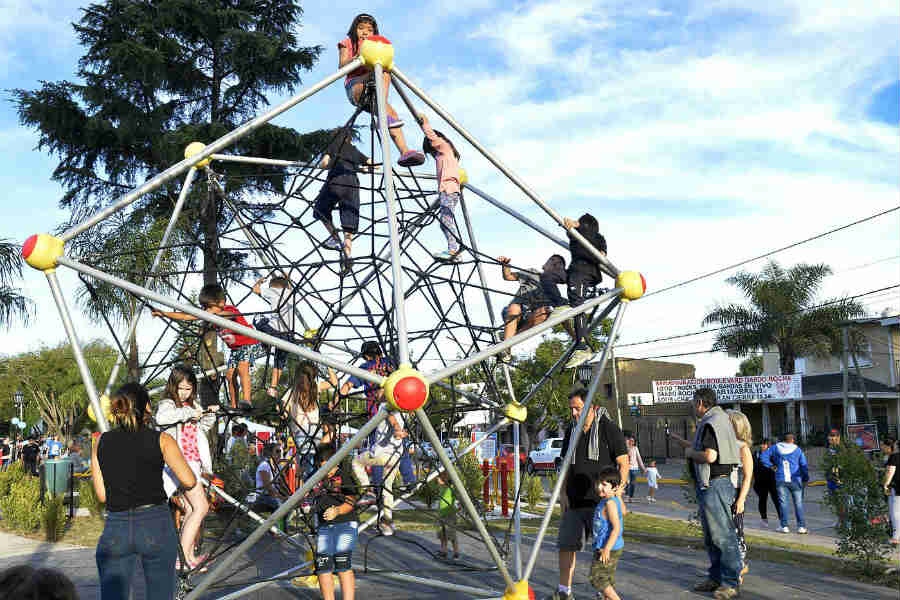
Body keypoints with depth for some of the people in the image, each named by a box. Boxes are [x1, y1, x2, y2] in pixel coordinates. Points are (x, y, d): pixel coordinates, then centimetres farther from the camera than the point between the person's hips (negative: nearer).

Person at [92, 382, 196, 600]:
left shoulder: (101, 442, 5)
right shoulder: (161, 439, -2)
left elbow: (101, 494, 6)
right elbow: (189, 481, -7)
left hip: (115, 527, 2)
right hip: (156, 525, -2)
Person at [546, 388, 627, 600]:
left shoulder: (609, 429, -6)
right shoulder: (571, 431, 10)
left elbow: (623, 463, -6)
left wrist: (620, 487, -20)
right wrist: (563, 492, 5)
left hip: (600, 501, -5)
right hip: (574, 500, 5)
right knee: (566, 543, 4)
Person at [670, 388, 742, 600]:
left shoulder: (711, 423, -16)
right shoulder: (716, 420, 18)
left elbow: (709, 456, -27)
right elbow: (703, 448, 29)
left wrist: (690, 453, -9)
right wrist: (680, 440, 38)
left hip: (714, 485, -11)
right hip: (709, 486, 11)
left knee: (722, 534, -7)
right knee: (711, 536, 16)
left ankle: (730, 582, -3)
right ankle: (716, 577, 24)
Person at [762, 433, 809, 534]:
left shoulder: (776, 448, 5)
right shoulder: (797, 450, 4)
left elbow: (764, 456, 2)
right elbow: (804, 465, 3)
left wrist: (771, 466, 6)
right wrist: (806, 479, 9)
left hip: (781, 480, 0)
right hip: (795, 480, 0)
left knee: (783, 502, 4)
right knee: (798, 503, 5)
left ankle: (784, 526, 2)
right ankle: (801, 526, 2)